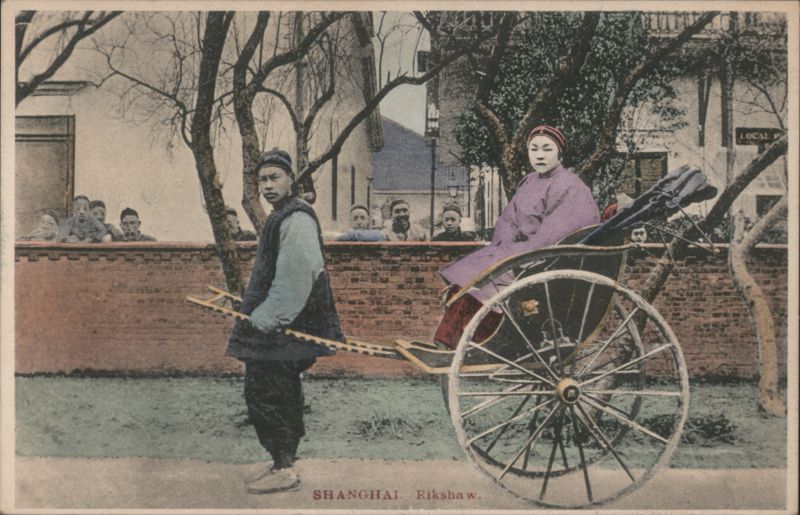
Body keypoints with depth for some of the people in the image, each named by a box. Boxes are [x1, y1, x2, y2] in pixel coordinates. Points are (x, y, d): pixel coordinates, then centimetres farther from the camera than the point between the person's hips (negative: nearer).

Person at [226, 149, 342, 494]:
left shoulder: (296, 219, -16)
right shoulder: (281, 217, 16)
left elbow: (293, 282, -24)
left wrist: (261, 322, -22)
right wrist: (252, 312, 21)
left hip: (283, 327, -10)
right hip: (276, 322, 10)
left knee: (264, 393, -6)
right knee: (280, 393, 16)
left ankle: (284, 469, 4)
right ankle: (283, 461, 27)